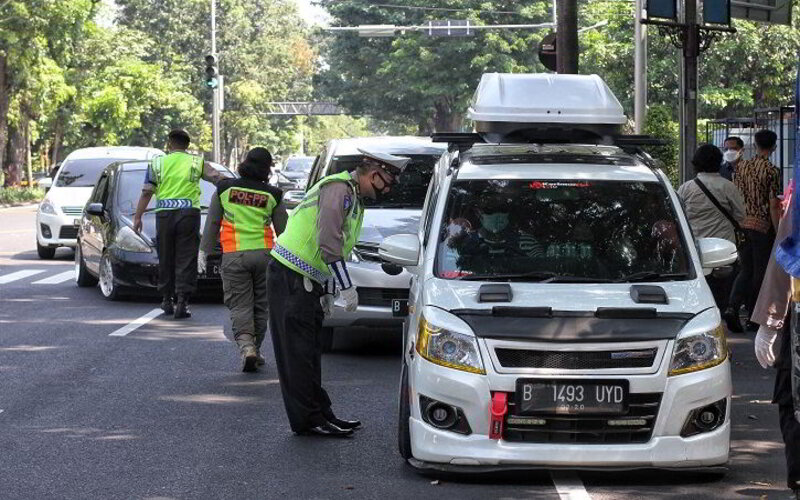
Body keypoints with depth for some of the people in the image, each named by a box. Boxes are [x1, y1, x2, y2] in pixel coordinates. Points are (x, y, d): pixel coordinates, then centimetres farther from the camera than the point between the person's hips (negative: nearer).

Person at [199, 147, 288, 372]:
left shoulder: (225, 189, 4)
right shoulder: (272, 195, 4)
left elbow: (212, 223, 5)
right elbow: (283, 230, 8)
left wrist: (204, 251, 11)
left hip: (233, 255, -1)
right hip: (263, 253, 1)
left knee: (240, 305, 0)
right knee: (260, 305, 13)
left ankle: (246, 346, -20)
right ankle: (255, 349, 17)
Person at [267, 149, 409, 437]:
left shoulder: (354, 198, 18)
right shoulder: (339, 189, -16)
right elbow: (329, 243, -24)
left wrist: (327, 292, 23)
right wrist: (346, 287, -22)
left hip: (307, 282, 11)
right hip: (290, 277, -11)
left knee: (309, 352, 13)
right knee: (298, 352, -6)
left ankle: (321, 415, 18)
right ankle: (308, 421, -4)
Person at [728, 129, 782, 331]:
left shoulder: (741, 166, 5)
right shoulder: (772, 171, -10)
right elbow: (773, 205, -11)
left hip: (741, 224, 5)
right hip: (762, 225, -5)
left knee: (746, 269, 13)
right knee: (760, 271, 7)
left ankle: (733, 307, -8)